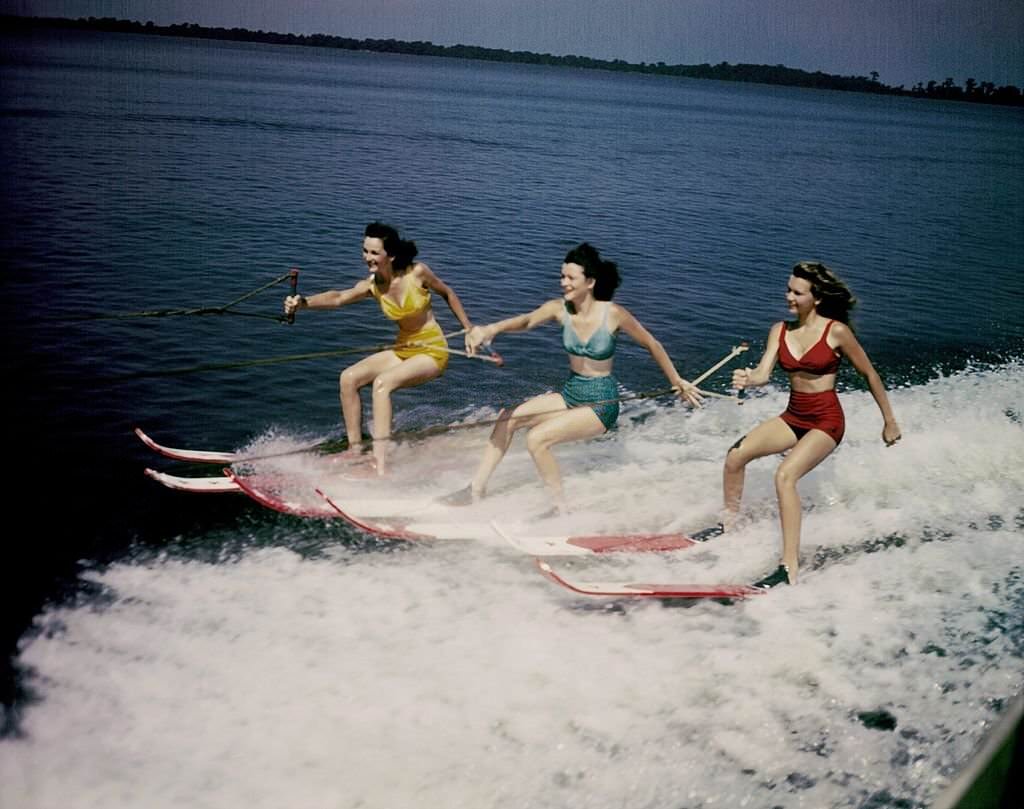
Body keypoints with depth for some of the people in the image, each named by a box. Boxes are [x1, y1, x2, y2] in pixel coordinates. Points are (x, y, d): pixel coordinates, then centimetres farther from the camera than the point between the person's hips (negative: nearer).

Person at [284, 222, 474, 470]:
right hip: (403, 350, 6)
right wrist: (303, 302, -44)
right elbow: (338, 297, -26)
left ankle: (380, 465, -30)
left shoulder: (417, 272, -17)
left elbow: (447, 293, 1)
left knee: (382, 382, -29)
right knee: (349, 378, -9)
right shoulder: (372, 285, -8)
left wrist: (469, 329, 4)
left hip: (433, 351, -6)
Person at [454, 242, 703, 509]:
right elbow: (527, 320, -28)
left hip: (601, 403, -6)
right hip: (571, 394, 6)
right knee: (508, 418, -3)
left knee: (537, 438, -21)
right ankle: (477, 488, 6)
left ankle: (561, 507, -4)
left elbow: (652, 345, -4)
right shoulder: (560, 308, -8)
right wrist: (490, 329, -49)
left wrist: (678, 382, 5)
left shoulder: (613, 314, -19)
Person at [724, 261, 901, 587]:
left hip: (826, 420, -6)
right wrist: (748, 379, -34)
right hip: (793, 417, 6)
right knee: (735, 454, -12)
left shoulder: (836, 332, -12)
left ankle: (791, 568, -25)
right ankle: (729, 523, 11)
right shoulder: (780, 330, 2)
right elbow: (764, 372, -9)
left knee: (785, 475, -27)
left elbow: (869, 374, -2)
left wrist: (889, 420, 5)